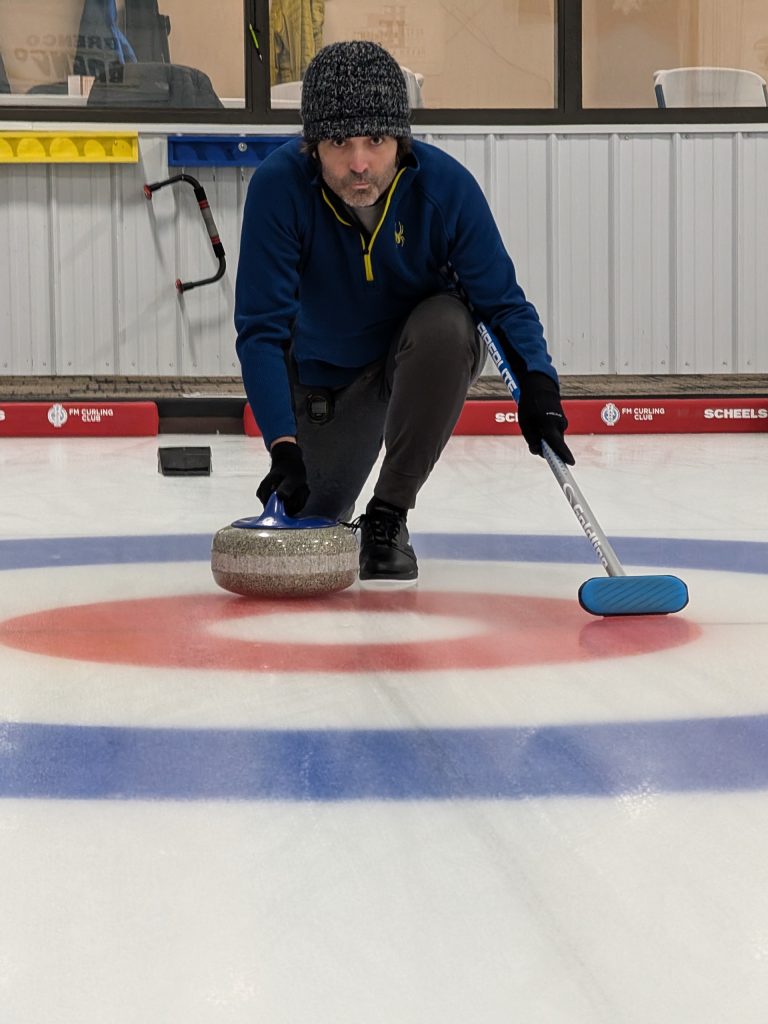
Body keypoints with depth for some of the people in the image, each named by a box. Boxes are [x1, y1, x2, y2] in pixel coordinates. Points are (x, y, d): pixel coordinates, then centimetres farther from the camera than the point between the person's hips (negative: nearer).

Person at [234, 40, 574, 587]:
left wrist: (537, 382, -40)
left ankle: (389, 514, -19)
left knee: (446, 324, -36)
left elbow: (502, 300, -21)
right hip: (329, 371, 1)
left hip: (429, 356, -1)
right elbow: (262, 327, -30)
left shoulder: (447, 185, -29)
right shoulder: (278, 186, -30)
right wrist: (283, 445, -41)